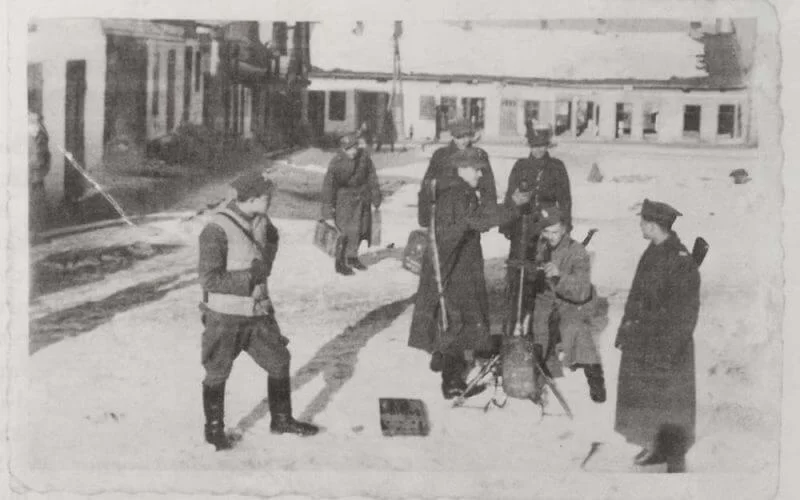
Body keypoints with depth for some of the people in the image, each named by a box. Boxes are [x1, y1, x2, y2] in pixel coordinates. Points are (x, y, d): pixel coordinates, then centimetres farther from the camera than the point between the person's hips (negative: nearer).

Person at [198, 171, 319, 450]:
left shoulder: (260, 221, 0)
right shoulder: (217, 230, -23)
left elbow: (272, 238, 25)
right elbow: (209, 278, -24)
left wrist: (265, 264, 5)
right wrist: (251, 276, -22)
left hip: (258, 312, 7)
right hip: (225, 316, -7)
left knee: (279, 362, 13)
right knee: (217, 374, 8)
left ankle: (281, 421, 32)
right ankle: (214, 430, 28)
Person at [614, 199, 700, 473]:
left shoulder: (681, 260, -19)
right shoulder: (651, 253, 6)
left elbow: (686, 309, -18)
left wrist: (673, 347, -19)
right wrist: (627, 328, 14)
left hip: (667, 344, -8)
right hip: (641, 340, 8)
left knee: (671, 400, 4)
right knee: (640, 393, 15)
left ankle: (676, 458, 17)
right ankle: (656, 447, 30)